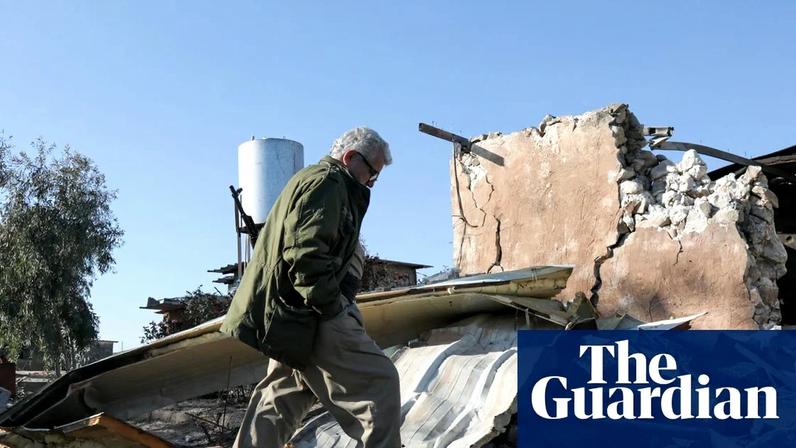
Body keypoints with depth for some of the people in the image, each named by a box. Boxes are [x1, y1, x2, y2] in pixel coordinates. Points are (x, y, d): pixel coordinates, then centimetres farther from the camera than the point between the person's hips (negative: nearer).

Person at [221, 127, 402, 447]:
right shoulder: (327, 181, -9)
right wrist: (331, 306, -20)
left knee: (283, 398, 16)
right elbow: (305, 251, -23)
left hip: (290, 314, 11)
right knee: (378, 383, -9)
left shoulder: (309, 179, 25)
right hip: (311, 313, -11)